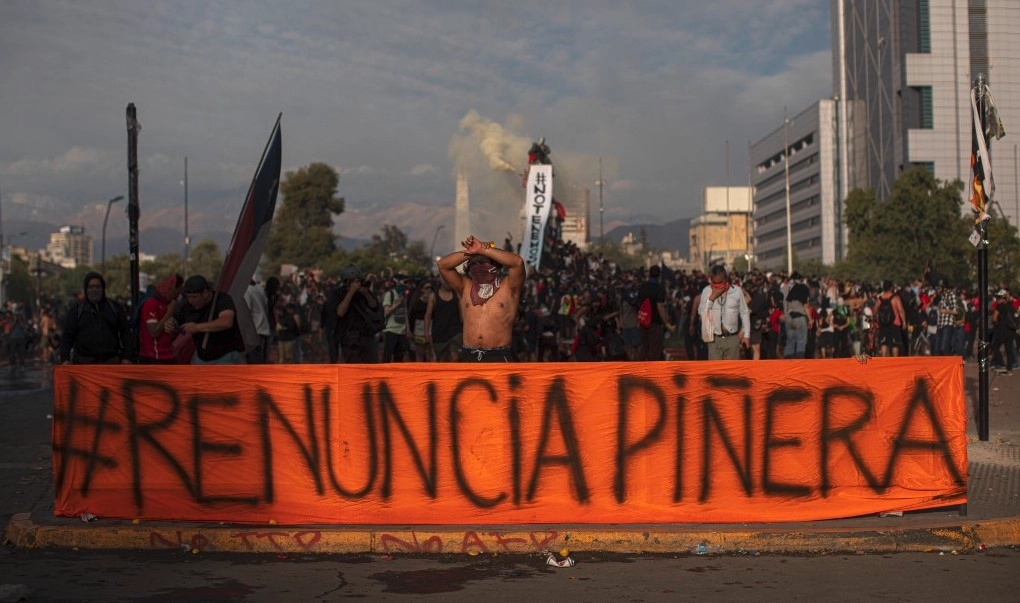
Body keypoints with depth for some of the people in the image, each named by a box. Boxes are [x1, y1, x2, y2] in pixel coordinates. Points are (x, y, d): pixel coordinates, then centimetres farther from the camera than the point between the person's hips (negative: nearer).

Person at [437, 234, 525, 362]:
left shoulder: (508, 287, 4)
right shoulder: (466, 287, 15)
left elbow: (518, 262, -15)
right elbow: (442, 265, 4)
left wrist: (483, 249, -14)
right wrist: (470, 253, -6)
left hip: (500, 357, -4)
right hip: (469, 357, 4)